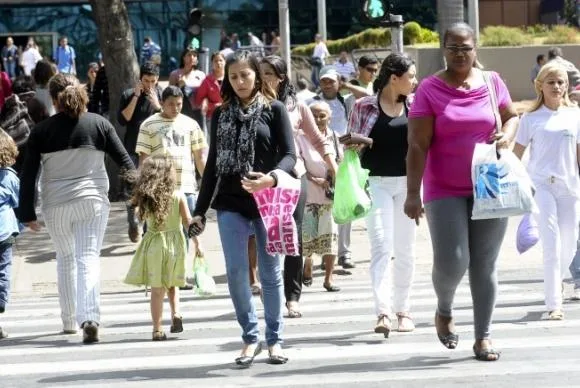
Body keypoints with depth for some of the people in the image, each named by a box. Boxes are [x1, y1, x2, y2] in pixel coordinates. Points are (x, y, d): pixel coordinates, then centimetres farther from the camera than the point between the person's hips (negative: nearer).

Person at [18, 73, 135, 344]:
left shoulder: (42, 131, -1)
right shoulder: (98, 124, 1)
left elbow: (28, 175, -2)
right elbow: (124, 161, 3)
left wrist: (27, 213, 4)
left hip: (55, 205, 1)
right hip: (93, 200, -1)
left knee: (65, 259, 18)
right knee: (89, 258, -4)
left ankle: (69, 321, 24)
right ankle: (90, 318, -23)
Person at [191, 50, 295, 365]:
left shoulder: (274, 109, 1)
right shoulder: (221, 114, 11)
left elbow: (289, 154, -4)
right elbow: (213, 163, 14)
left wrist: (272, 177, -26)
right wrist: (200, 209, 11)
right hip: (231, 204, 2)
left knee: (270, 272, 4)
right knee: (235, 271, -4)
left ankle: (274, 339, 15)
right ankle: (250, 336, 8)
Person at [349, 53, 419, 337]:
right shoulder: (364, 106, -3)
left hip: (407, 183, 4)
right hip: (376, 183, -4)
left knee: (405, 249, 10)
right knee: (381, 247, -13)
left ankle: (403, 310, 20)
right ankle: (383, 312, -21)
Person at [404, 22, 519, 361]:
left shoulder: (492, 82, 4)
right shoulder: (430, 89, -5)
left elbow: (512, 116, 18)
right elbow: (418, 146, -8)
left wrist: (507, 135, -5)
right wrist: (413, 193, -13)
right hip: (445, 191, -2)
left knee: (485, 265, 5)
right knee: (451, 262, -11)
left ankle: (484, 336, 14)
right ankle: (445, 310, 21)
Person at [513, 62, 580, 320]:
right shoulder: (531, 118, 1)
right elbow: (516, 154, 4)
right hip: (540, 185, -3)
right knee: (551, 244, -11)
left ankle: (557, 279, 42)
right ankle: (554, 305, -10)